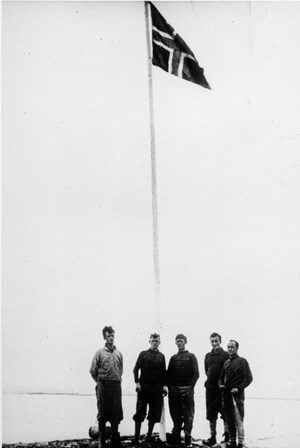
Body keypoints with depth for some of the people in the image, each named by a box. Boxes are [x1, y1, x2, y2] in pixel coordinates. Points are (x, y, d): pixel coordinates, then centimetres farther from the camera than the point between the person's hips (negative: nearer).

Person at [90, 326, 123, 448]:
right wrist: (100, 381, 4)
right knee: (103, 413, 3)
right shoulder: (100, 353, -1)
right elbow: (93, 371, 0)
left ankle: (115, 438, 12)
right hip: (103, 386, -3)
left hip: (116, 386, 3)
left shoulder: (118, 353, 9)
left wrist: (117, 380, 9)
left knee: (116, 413, 4)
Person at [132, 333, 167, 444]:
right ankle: (136, 436, 3)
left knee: (154, 413, 3)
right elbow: (136, 369, 0)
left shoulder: (161, 356, 10)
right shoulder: (143, 354, 4)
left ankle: (149, 435, 13)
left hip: (157, 388, 2)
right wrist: (137, 382, -11)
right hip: (144, 387, -2)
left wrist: (164, 385, 1)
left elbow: (164, 372, 10)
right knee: (140, 412, -1)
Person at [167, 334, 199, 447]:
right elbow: (168, 373, 14)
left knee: (188, 415, -3)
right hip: (174, 390, 4)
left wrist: (190, 386, -13)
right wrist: (169, 386, 1)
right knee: (175, 415, 7)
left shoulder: (191, 356, 4)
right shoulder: (173, 358, 15)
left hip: (187, 390, -4)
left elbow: (196, 373, -4)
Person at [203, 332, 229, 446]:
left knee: (225, 412, 1)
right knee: (211, 414, 7)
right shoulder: (208, 356, 11)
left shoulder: (225, 355, -3)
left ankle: (227, 433, 15)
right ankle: (213, 437, 14)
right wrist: (210, 379, 6)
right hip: (210, 388, 5)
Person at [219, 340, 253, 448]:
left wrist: (238, 388, -15)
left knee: (238, 420, -7)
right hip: (226, 394, 6)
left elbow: (249, 378, -7)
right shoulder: (226, 363, 17)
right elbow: (221, 377, 24)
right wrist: (221, 385, 3)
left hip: (237, 394, -6)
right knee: (229, 420, 10)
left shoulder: (242, 361, -2)